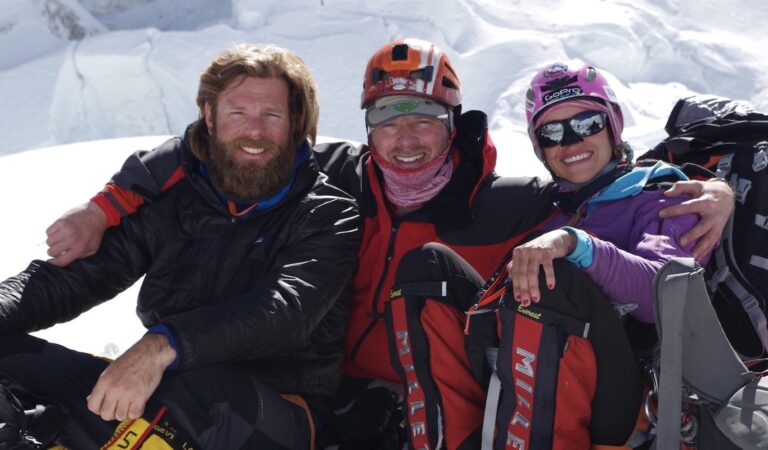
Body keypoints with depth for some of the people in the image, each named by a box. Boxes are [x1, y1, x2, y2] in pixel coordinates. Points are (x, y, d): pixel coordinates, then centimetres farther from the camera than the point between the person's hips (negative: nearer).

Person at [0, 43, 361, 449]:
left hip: (279, 411, -3)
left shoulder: (327, 215, -1)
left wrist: (163, 346, -35)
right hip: (162, 387, 4)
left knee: (200, 388, -39)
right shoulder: (171, 198, 10)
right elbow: (79, 275, 8)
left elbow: (284, 308, -20)